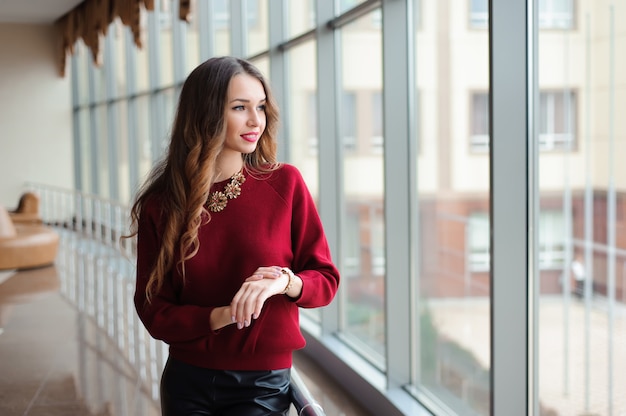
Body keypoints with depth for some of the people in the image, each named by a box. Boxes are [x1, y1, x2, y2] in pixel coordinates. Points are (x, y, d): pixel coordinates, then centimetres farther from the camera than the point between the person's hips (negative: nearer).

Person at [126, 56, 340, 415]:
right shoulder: (161, 205, -4)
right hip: (188, 383, 1)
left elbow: (326, 279, -1)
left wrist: (285, 282, -21)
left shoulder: (285, 183, -6)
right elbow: (153, 310, -3)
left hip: (262, 385, -1)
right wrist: (221, 316, -19)